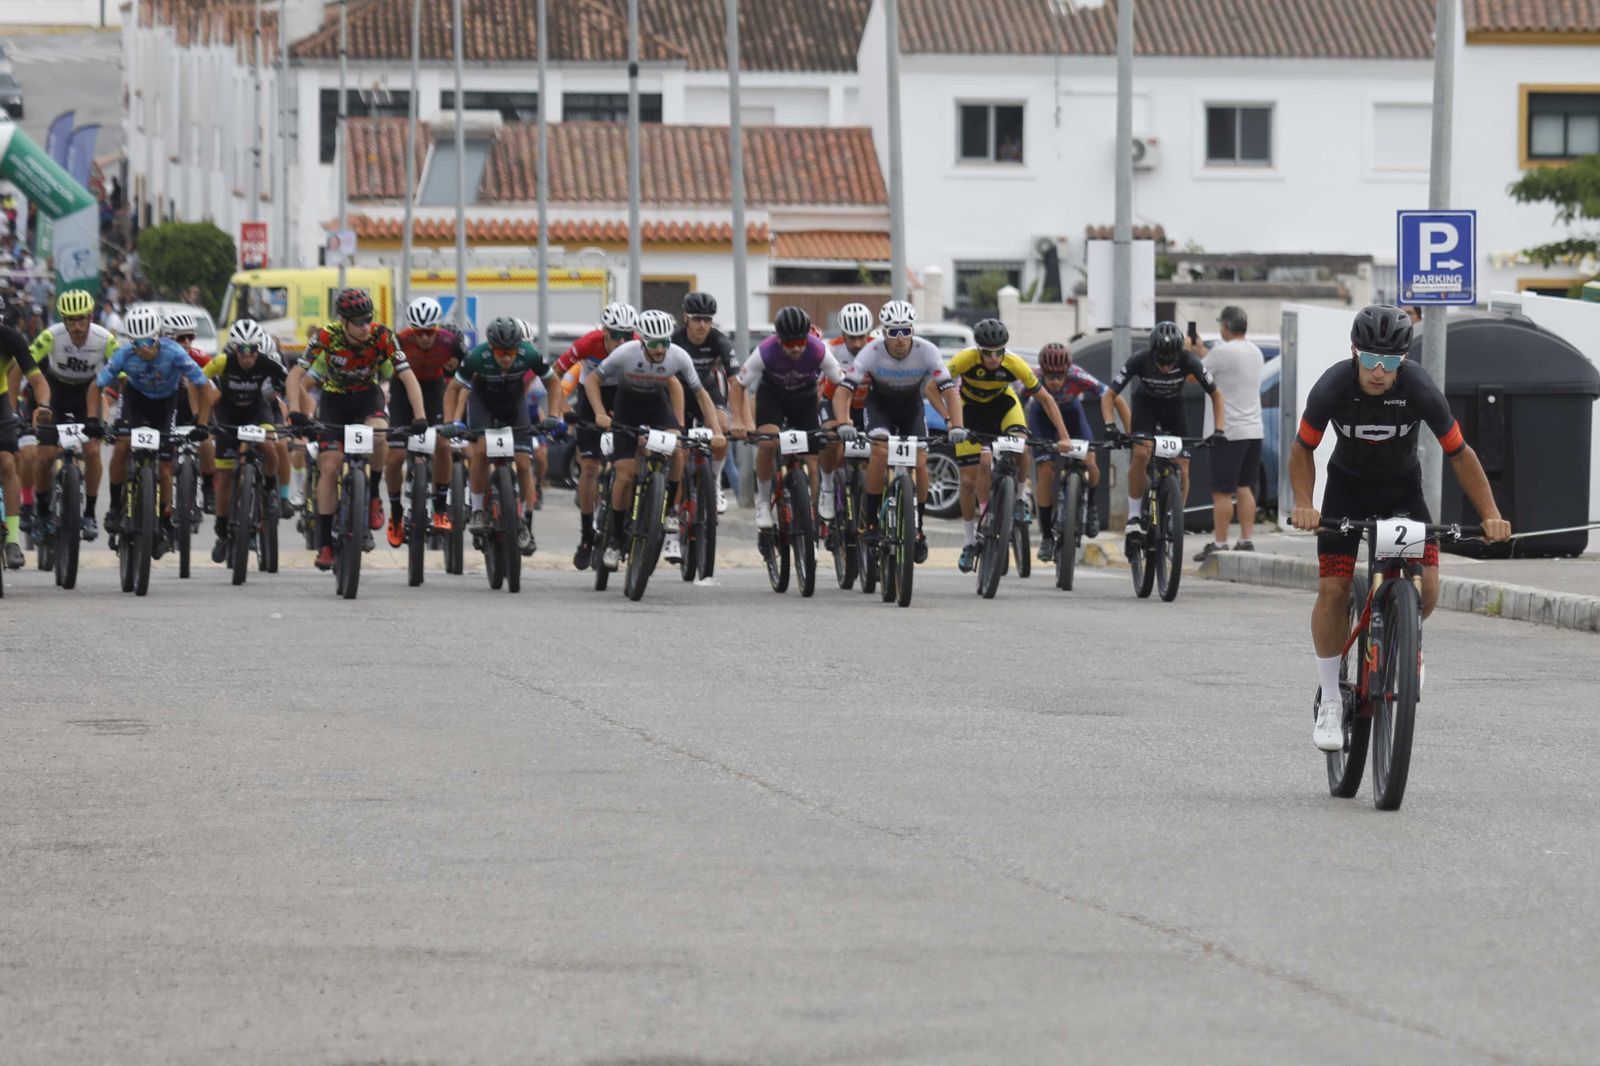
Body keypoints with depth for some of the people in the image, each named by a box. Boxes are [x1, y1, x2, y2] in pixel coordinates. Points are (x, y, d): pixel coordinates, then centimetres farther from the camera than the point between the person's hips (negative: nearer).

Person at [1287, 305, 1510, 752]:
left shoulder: (1420, 389, -27)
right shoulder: (1333, 387, -27)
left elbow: (1460, 454, -17)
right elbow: (1302, 449, -12)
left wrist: (1491, 514, -25)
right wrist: (1304, 505, -27)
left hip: (1402, 487, 0)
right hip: (1348, 485, 0)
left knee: (1426, 588, -17)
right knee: (1333, 589, -15)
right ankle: (1330, 701, -1)